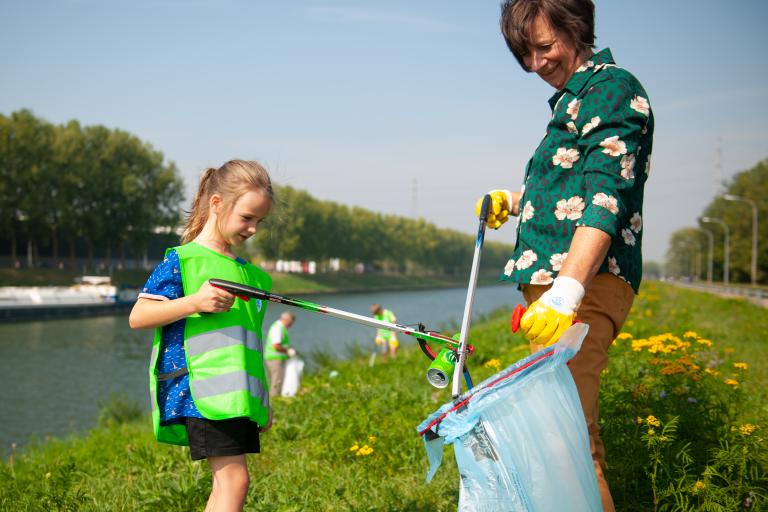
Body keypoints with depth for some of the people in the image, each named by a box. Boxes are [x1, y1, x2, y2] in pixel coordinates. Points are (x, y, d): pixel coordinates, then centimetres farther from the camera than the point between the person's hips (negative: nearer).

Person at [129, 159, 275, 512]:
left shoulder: (252, 275, 18)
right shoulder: (182, 261, -3)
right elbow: (137, 317, -6)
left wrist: (263, 401, 24)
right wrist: (194, 302, -19)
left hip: (239, 397, 7)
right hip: (200, 391, -7)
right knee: (234, 480, -14)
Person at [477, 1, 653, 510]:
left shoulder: (612, 87, -7)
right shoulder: (573, 96, 23)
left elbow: (606, 197, -20)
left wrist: (565, 293, -29)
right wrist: (514, 199, 19)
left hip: (586, 282, -10)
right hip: (553, 279, 10)